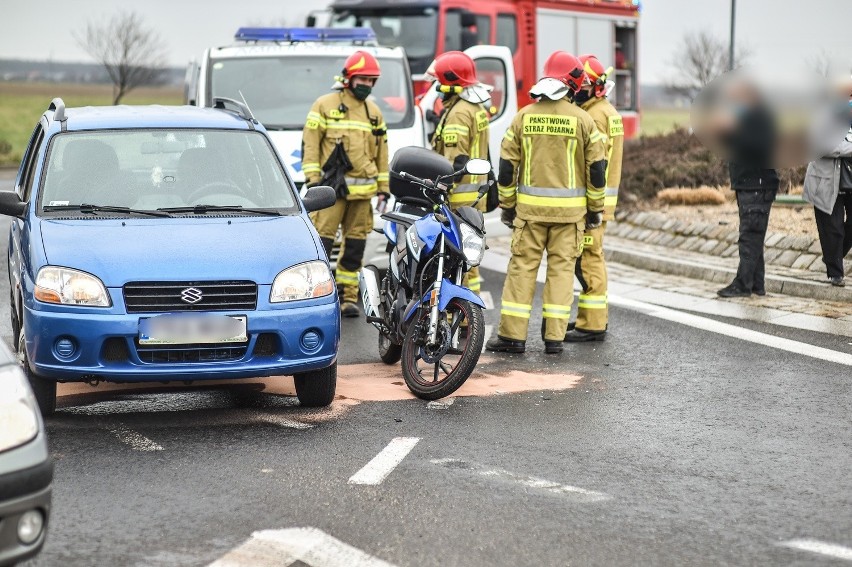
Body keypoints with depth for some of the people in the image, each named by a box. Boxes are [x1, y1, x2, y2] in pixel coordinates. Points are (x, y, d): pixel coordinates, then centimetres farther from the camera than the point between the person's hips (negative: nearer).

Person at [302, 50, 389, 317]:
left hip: (363, 189, 5)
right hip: (331, 185, -5)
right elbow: (310, 142, -1)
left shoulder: (374, 112, 17)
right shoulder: (325, 104, 2)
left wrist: (384, 187, 16)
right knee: (323, 239, -11)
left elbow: (381, 151, 21)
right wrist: (312, 178, -9)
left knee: (355, 244, 6)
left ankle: (348, 296, 13)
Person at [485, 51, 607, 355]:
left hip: (530, 206, 1)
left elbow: (507, 165, 3)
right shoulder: (582, 119, -3)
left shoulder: (524, 116, 2)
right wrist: (596, 208, 9)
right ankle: (554, 337, 3)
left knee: (522, 266, 5)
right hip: (569, 209, -1)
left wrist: (507, 204, 12)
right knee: (561, 268, 4)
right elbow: (597, 167, -1)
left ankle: (512, 333, 2)